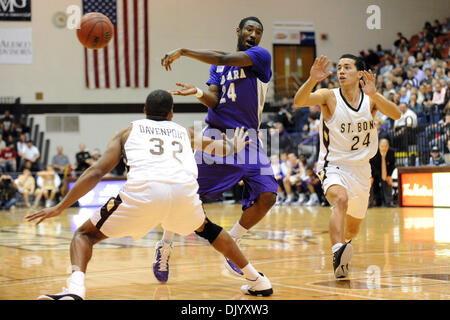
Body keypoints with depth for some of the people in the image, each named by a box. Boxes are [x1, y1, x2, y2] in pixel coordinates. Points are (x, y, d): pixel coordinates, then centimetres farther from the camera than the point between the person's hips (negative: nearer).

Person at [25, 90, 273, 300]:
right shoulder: (184, 132, 35)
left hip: (143, 191, -3)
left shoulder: (129, 131, 28)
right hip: (184, 190, 3)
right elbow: (222, 147, 51)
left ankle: (75, 289, -12)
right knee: (206, 228, 36)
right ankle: (257, 281, 36)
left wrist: (60, 208, 22)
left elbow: (97, 172, 17)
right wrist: (235, 146, 75)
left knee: (85, 234, 16)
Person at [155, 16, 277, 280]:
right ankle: (165, 246, 15)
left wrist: (182, 51, -16)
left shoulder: (261, 56, -2)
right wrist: (198, 93, -24)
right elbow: (213, 100, -1)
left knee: (267, 196, -14)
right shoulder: (219, 67, 13)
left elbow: (224, 59, -17)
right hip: (216, 136, 1)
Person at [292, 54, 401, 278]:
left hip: (361, 169, 4)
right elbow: (299, 102, -28)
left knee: (353, 228, 18)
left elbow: (396, 114, -21)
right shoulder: (329, 96, -10)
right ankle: (338, 252, -49)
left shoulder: (371, 98, -3)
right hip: (333, 166, -4)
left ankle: (341, 254, 49)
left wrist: (373, 94, -38)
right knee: (341, 199, -37)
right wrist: (312, 80, -46)